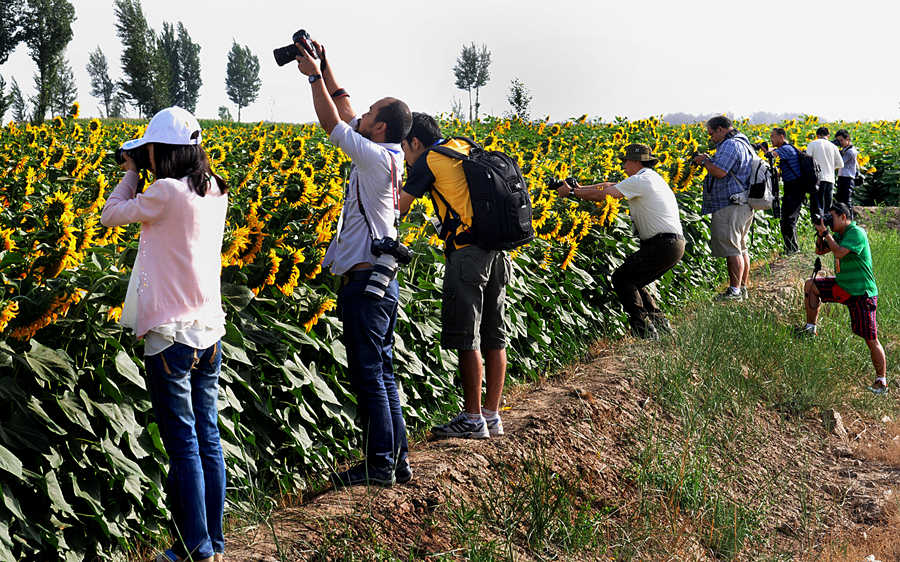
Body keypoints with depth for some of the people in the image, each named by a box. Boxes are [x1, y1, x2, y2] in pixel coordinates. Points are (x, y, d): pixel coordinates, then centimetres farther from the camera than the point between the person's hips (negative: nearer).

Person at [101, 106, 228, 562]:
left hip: (170, 335, -7)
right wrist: (142, 178, 17)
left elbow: (110, 215, -2)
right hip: (209, 330, 7)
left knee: (183, 444, -1)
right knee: (208, 438, 12)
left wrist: (131, 174, 11)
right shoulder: (215, 192, 6)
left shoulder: (166, 192, -16)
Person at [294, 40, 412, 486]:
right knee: (382, 373, 13)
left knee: (368, 375, -4)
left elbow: (331, 123, -13)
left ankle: (380, 465, 1)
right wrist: (323, 65, 20)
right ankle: (398, 458, 17)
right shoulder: (387, 157, 11)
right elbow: (344, 112, 20)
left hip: (366, 282, -10)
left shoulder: (378, 159, -15)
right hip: (380, 280, 10)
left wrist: (313, 75, -3)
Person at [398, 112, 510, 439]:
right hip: (498, 251, 8)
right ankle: (492, 415, 15)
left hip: (468, 252, -8)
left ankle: (473, 420, 1)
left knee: (465, 338, -2)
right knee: (493, 336, 10)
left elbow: (400, 208, -2)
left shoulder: (429, 160, -2)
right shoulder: (466, 150, 18)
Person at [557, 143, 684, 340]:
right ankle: (661, 324, 13)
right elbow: (611, 186, 24)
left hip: (664, 245, -10)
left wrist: (572, 192, 2)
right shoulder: (652, 177, 20)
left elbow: (602, 195, -10)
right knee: (632, 282, 17)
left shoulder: (640, 180, -11)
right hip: (675, 244, 10)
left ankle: (644, 329, -10)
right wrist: (580, 188, 20)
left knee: (621, 278, -4)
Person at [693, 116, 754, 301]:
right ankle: (743, 288, 20)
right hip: (744, 205, 11)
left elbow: (720, 172, -25)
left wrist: (704, 161, -9)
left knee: (731, 248, -9)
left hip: (730, 207, -11)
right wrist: (710, 161, 17)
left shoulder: (730, 145, -15)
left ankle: (735, 291, -9)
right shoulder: (743, 144, 19)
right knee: (741, 247, 14)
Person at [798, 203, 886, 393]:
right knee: (811, 285, 7)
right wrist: (820, 233, 1)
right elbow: (820, 251, 19)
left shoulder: (857, 233, -17)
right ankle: (810, 328, 14)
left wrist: (826, 232, -18)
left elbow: (839, 252, -28)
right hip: (843, 286, 9)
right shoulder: (840, 234, 10)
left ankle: (881, 382, -1)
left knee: (871, 339, -7)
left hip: (862, 293, -9)